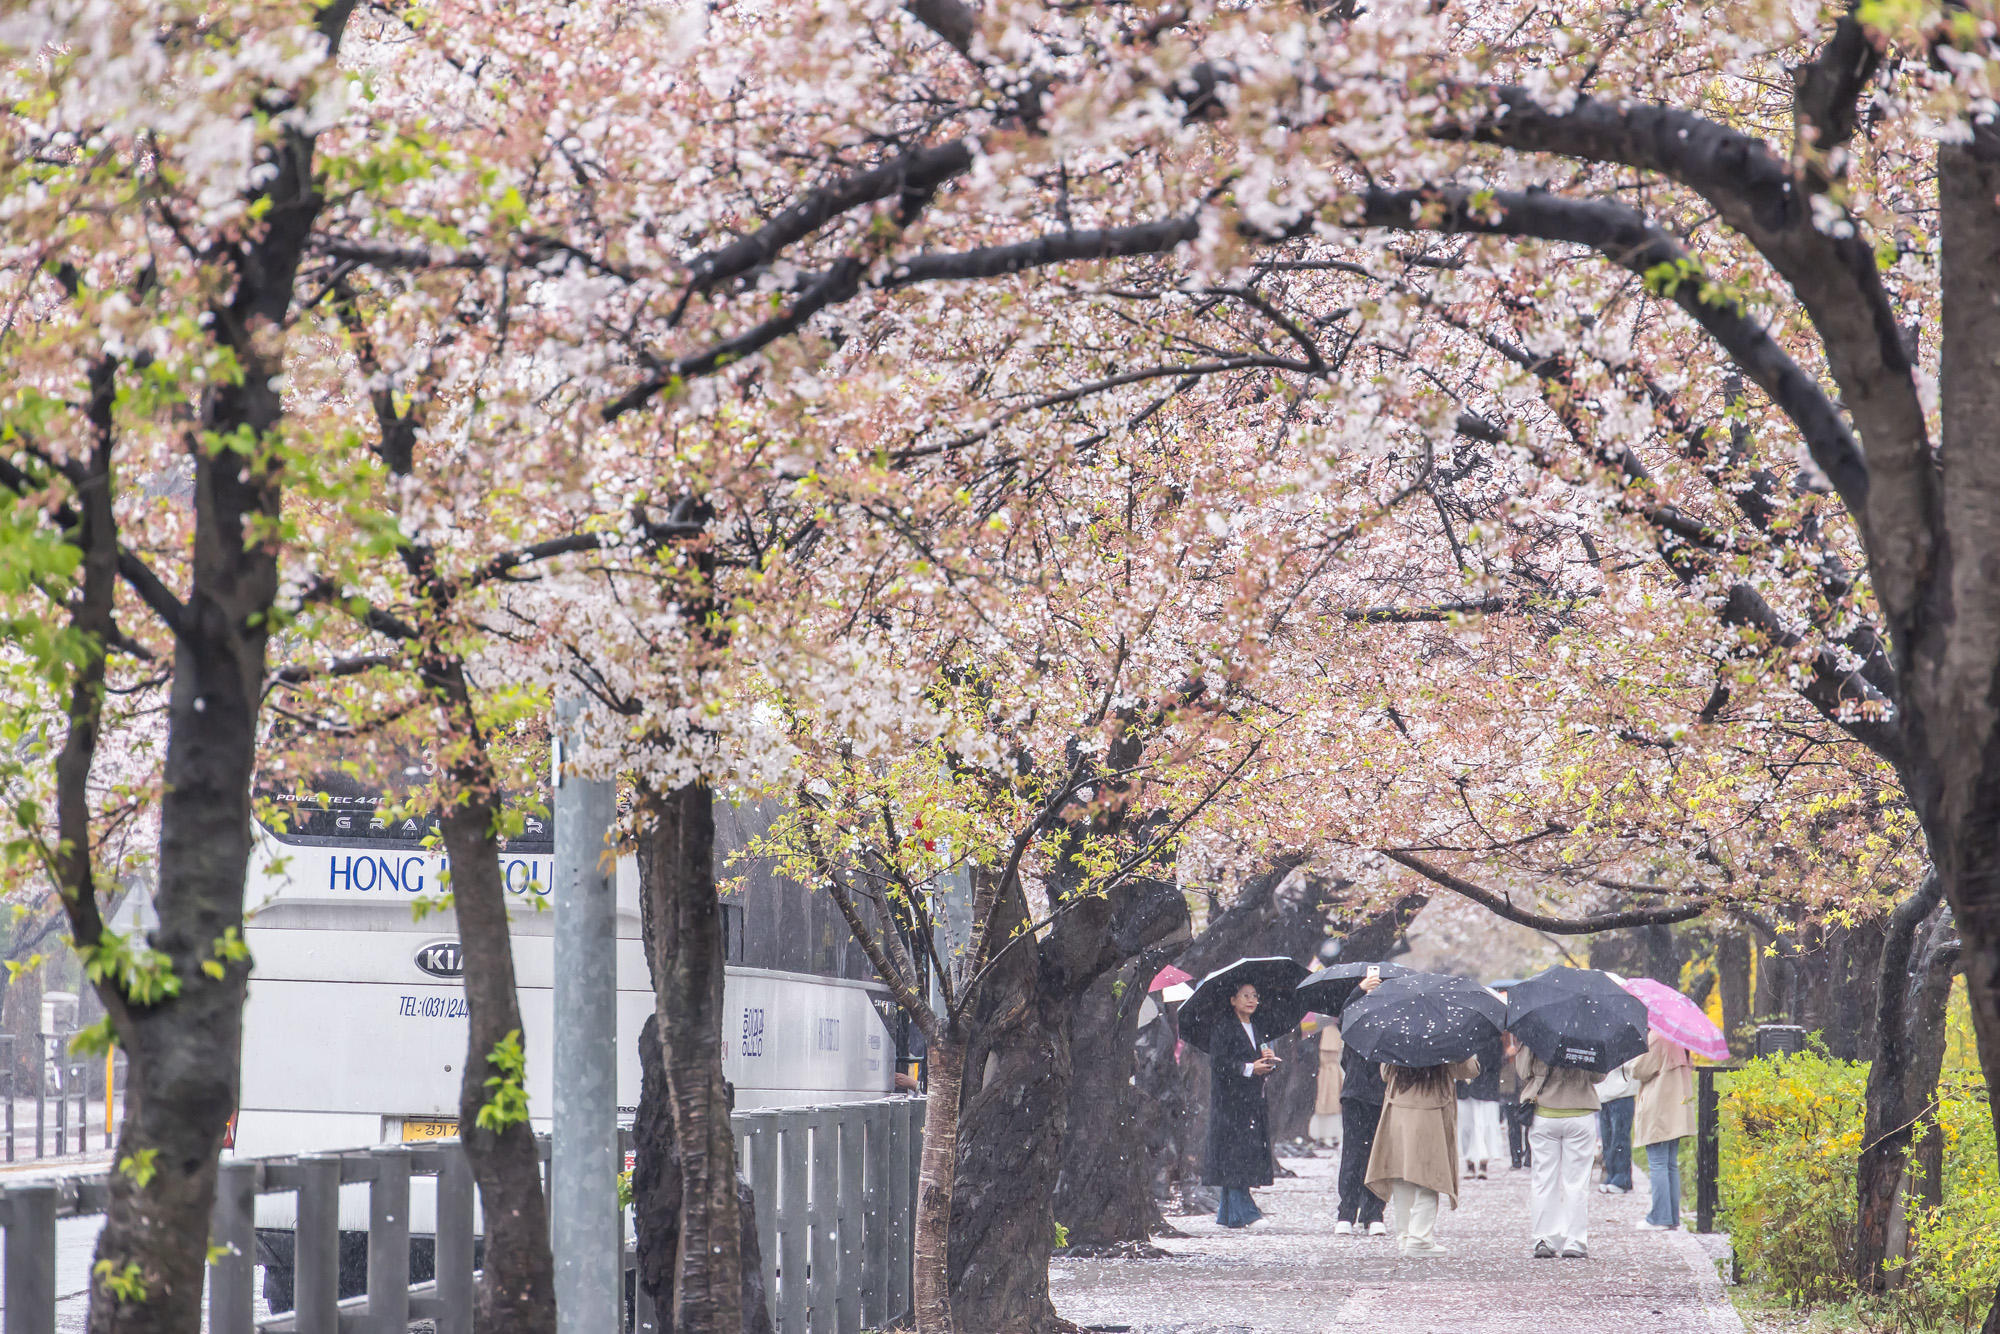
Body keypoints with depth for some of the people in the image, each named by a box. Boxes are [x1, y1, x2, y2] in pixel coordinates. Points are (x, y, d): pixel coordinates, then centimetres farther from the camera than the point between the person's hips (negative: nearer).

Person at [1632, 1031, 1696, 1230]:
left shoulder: (1656, 1038, -15)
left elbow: (1639, 1070, -12)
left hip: (1658, 1113, -8)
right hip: (1676, 1114, 8)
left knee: (1657, 1165, -6)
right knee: (1671, 1165, 11)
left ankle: (1660, 1218, -8)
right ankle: (1673, 1217, 12)